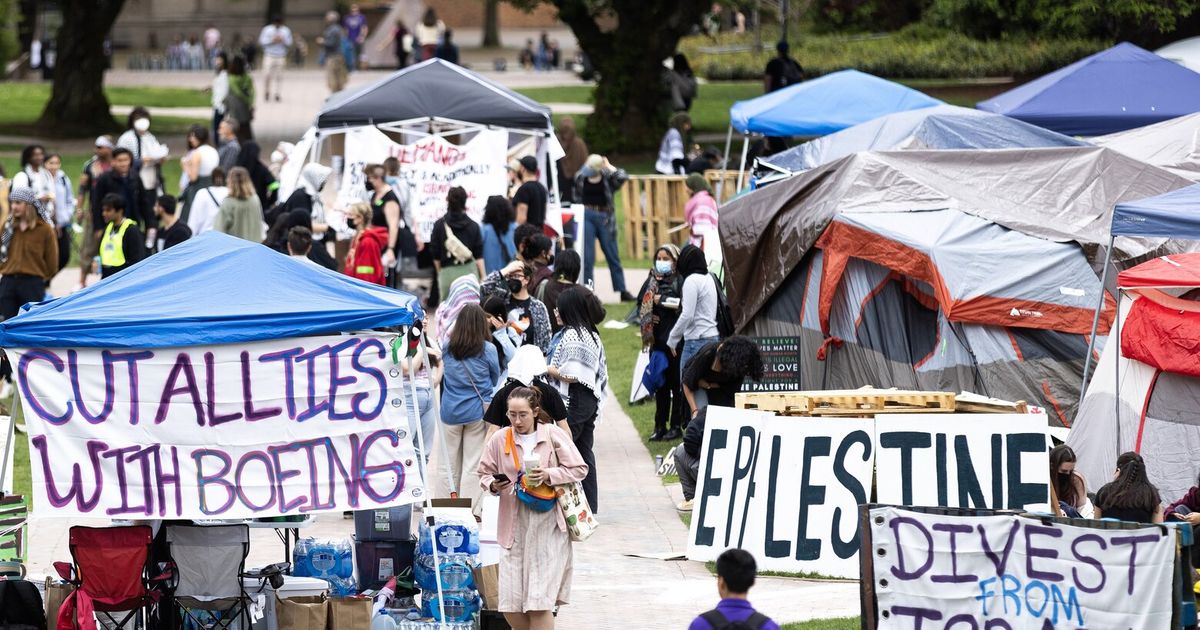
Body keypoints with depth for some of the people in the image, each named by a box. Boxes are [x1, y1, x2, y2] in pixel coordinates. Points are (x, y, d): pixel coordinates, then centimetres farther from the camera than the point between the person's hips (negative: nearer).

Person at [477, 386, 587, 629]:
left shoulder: (553, 435, -2)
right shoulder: (499, 439, 3)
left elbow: (580, 469, 1)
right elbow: (484, 473, 13)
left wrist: (549, 475, -14)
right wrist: (493, 485, -10)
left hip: (548, 523, -3)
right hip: (514, 525, 3)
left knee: (540, 601, -9)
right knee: (511, 605, 0)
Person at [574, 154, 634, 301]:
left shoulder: (607, 179, -3)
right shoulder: (581, 177, 4)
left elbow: (622, 177, -22)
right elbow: (576, 198, 13)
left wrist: (609, 166, -10)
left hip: (604, 217, -1)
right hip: (586, 216, 1)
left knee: (613, 255, 6)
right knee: (587, 257, 0)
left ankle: (623, 291, 12)